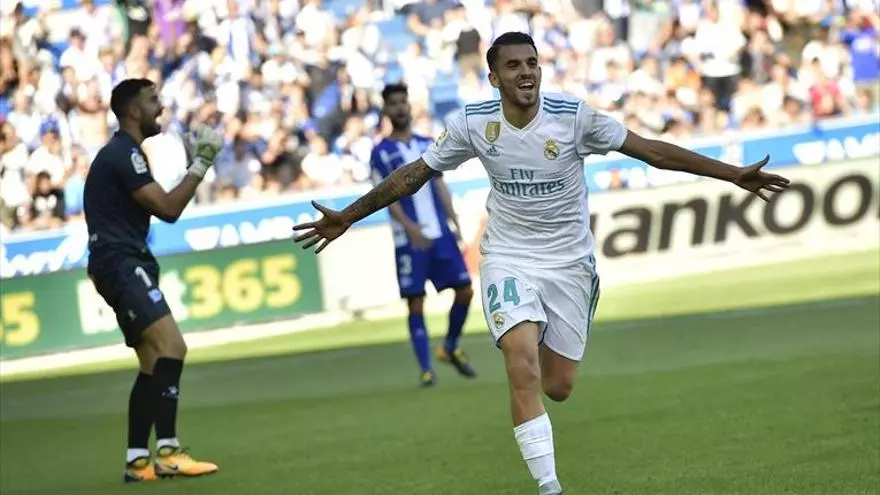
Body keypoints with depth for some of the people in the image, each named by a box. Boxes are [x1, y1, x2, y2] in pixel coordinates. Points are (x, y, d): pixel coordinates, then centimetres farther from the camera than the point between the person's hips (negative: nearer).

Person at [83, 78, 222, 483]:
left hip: (124, 265, 11)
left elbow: (158, 204, 27)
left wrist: (196, 163, 21)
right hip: (120, 263, -11)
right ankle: (167, 452, -26)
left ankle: (138, 461, 9)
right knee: (171, 347, -22)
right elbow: (168, 209, -18)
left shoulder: (123, 153, 20)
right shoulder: (123, 154, -13)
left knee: (154, 364, 9)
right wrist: (201, 164, -12)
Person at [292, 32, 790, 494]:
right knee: (523, 366, -24)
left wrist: (733, 174, -15)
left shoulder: (574, 115, -15)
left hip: (570, 261, 1)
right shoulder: (472, 123, -10)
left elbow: (652, 150, -11)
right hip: (509, 259, 0)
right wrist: (346, 218, 4)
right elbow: (416, 174, 3)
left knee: (558, 387, 4)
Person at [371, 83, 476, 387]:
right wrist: (411, 228, -22)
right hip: (408, 239, -4)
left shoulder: (427, 145, 13)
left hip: (440, 233, 4)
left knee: (465, 290, 2)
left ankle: (451, 348, 23)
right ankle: (426, 370, 2)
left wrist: (454, 222, 4)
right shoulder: (381, 153, -1)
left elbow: (439, 186, 14)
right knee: (415, 302, -4)